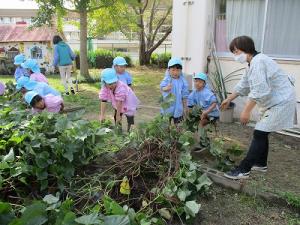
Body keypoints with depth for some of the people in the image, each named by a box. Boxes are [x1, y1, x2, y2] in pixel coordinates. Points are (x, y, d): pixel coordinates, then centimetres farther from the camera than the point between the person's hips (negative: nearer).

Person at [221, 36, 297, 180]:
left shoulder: (258, 62, -21)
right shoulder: (253, 63, 13)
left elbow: (259, 91, -28)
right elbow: (243, 85, 24)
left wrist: (246, 111, -23)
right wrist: (229, 99, 30)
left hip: (280, 103, -11)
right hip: (274, 102, 11)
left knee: (259, 134, -11)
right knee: (262, 133, 17)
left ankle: (243, 170, -7)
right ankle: (261, 164, 31)